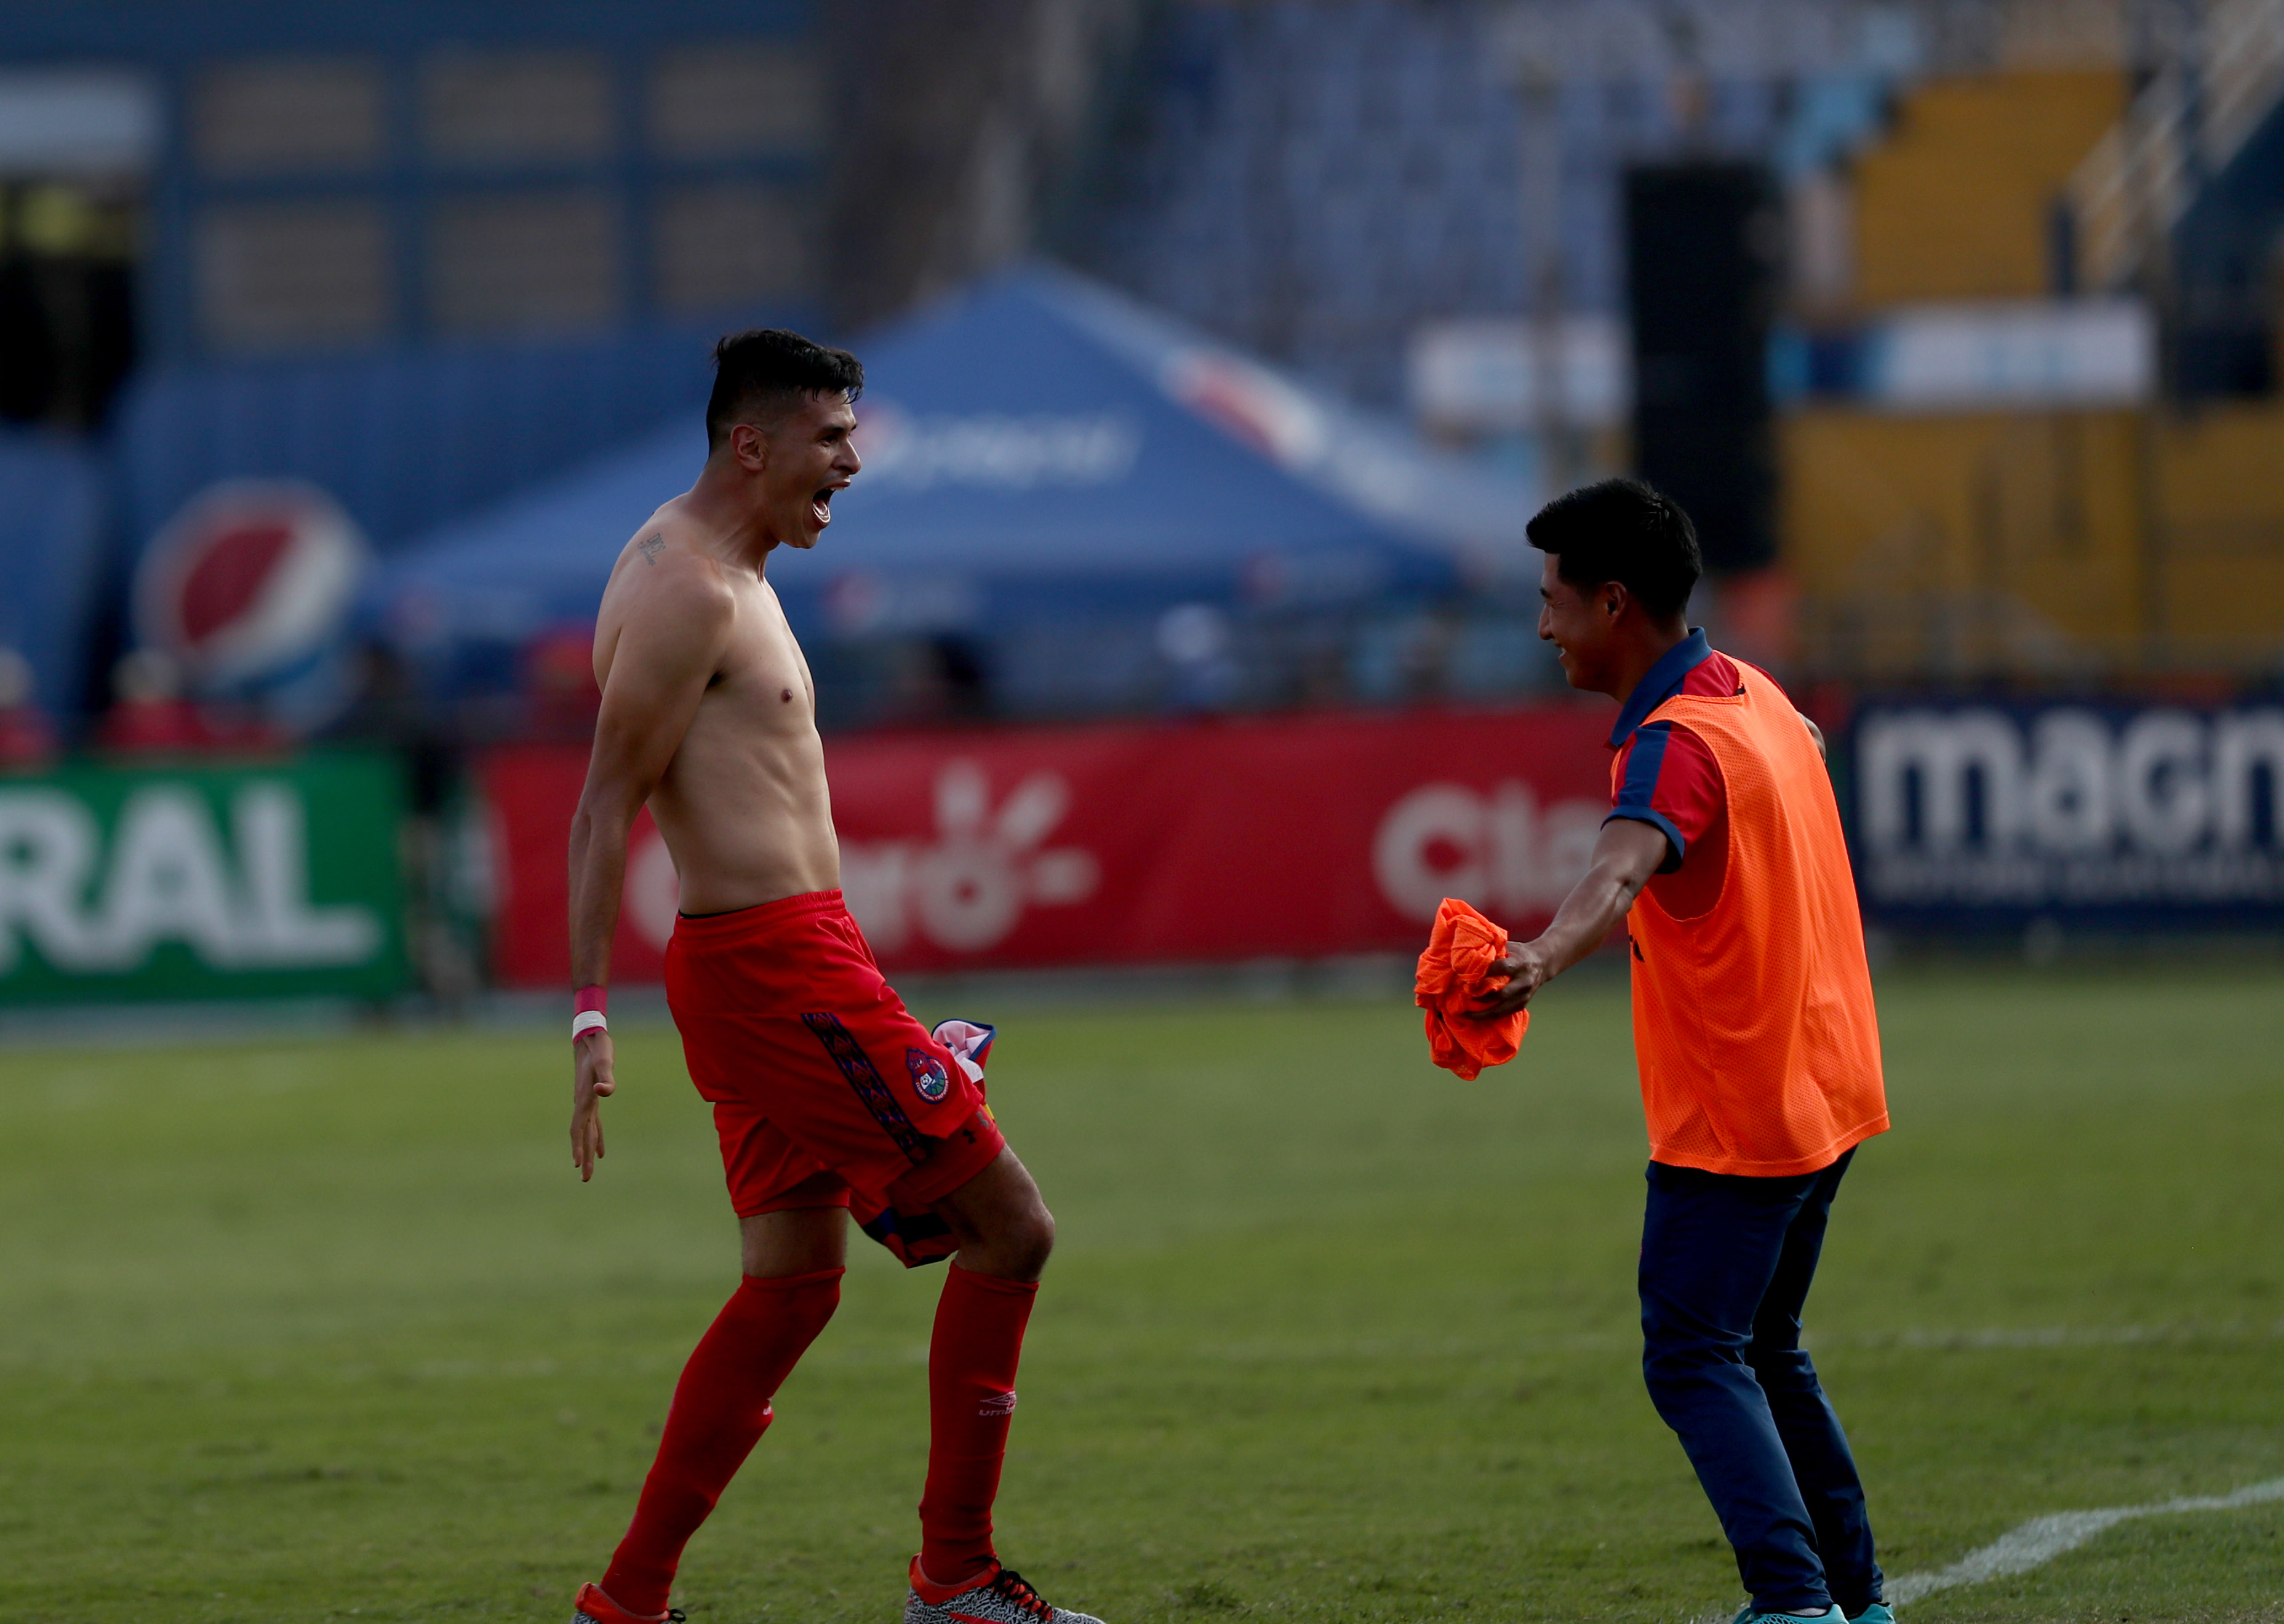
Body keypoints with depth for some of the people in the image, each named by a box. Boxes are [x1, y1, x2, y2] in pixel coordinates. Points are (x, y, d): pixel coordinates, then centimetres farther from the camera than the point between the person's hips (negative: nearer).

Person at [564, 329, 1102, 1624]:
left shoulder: (723, 578, 18)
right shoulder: (686, 587, -14)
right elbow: (606, 810, -18)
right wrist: (593, 1014, -22)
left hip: (763, 966, 11)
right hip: (779, 965, -11)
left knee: (793, 1285, 13)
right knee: (1010, 1228, -5)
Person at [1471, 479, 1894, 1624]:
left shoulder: (1677, 742, -21)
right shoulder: (1755, 696, 8)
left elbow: (1624, 868, -43)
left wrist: (1545, 958, -61)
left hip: (1731, 1119, -9)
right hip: (1823, 1094, 9)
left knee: (1693, 1361, -11)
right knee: (1765, 1357, 20)